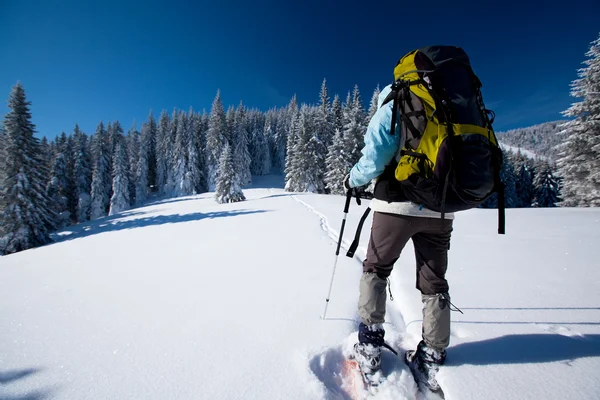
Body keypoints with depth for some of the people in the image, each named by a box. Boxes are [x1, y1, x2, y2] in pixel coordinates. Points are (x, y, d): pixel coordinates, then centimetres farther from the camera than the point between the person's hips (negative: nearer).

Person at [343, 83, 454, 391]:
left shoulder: (391, 110, 4)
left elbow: (374, 159, -11)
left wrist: (352, 180, 6)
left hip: (398, 204, -5)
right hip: (440, 209, 5)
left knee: (375, 269, 11)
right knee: (434, 282, 13)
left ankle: (369, 346, 12)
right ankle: (433, 358, 20)